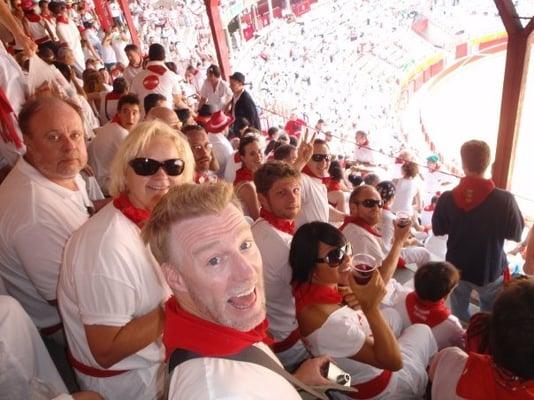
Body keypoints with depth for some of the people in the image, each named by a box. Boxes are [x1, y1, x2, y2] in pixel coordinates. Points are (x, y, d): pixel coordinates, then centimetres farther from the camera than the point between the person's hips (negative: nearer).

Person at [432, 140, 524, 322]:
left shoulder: (447, 198, -16)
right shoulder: (505, 199, -21)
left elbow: (438, 230, -1)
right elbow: (516, 234, -6)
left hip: (457, 269, 2)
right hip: (491, 271, -1)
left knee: (459, 318, 22)